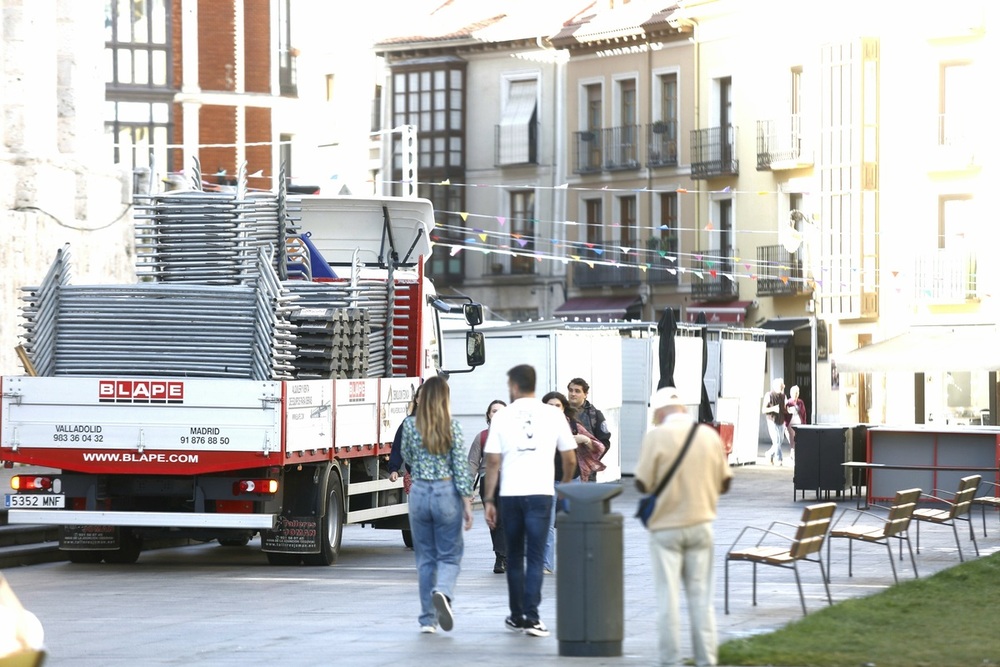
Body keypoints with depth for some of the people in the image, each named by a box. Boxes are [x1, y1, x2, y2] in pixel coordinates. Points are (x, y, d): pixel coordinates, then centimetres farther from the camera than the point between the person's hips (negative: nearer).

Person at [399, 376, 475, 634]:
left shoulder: (410, 424, -2)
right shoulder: (453, 426, -6)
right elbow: (460, 466, -6)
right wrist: (467, 502, -3)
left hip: (419, 492, 2)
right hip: (447, 493, -2)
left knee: (425, 557, 11)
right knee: (449, 555, 7)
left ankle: (427, 619, 9)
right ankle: (442, 592, -24)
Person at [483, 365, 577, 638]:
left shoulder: (502, 417, 2)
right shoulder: (553, 416, 3)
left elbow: (493, 461, -1)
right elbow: (570, 460, 7)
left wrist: (488, 500, 4)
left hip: (510, 494, 1)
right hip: (540, 493, -1)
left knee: (514, 557, 14)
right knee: (535, 557, 0)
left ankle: (517, 616, 20)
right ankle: (531, 617, -10)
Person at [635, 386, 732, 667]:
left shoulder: (656, 436, -11)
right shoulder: (710, 435, 1)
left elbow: (643, 483, -11)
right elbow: (724, 482, 6)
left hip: (666, 526, -3)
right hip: (701, 525, 3)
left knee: (668, 596, 3)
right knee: (701, 595, 10)